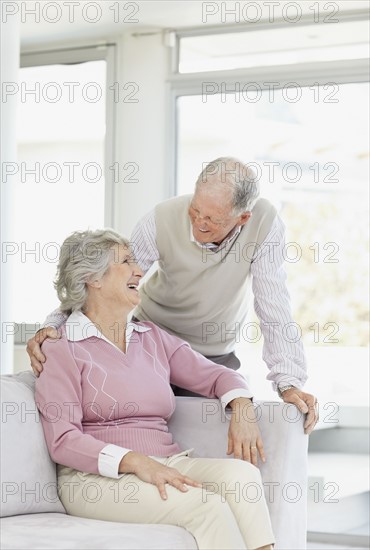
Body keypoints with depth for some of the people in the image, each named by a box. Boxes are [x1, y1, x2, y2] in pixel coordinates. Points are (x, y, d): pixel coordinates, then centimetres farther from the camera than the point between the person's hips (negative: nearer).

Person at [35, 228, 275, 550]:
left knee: (239, 471, -26)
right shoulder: (61, 349, 1)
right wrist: (136, 462, -23)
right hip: (99, 477, -6)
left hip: (165, 466, 6)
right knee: (207, 506, -32)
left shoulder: (153, 338, 21)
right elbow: (63, 441, -9)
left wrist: (241, 411, -2)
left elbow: (216, 375, 23)